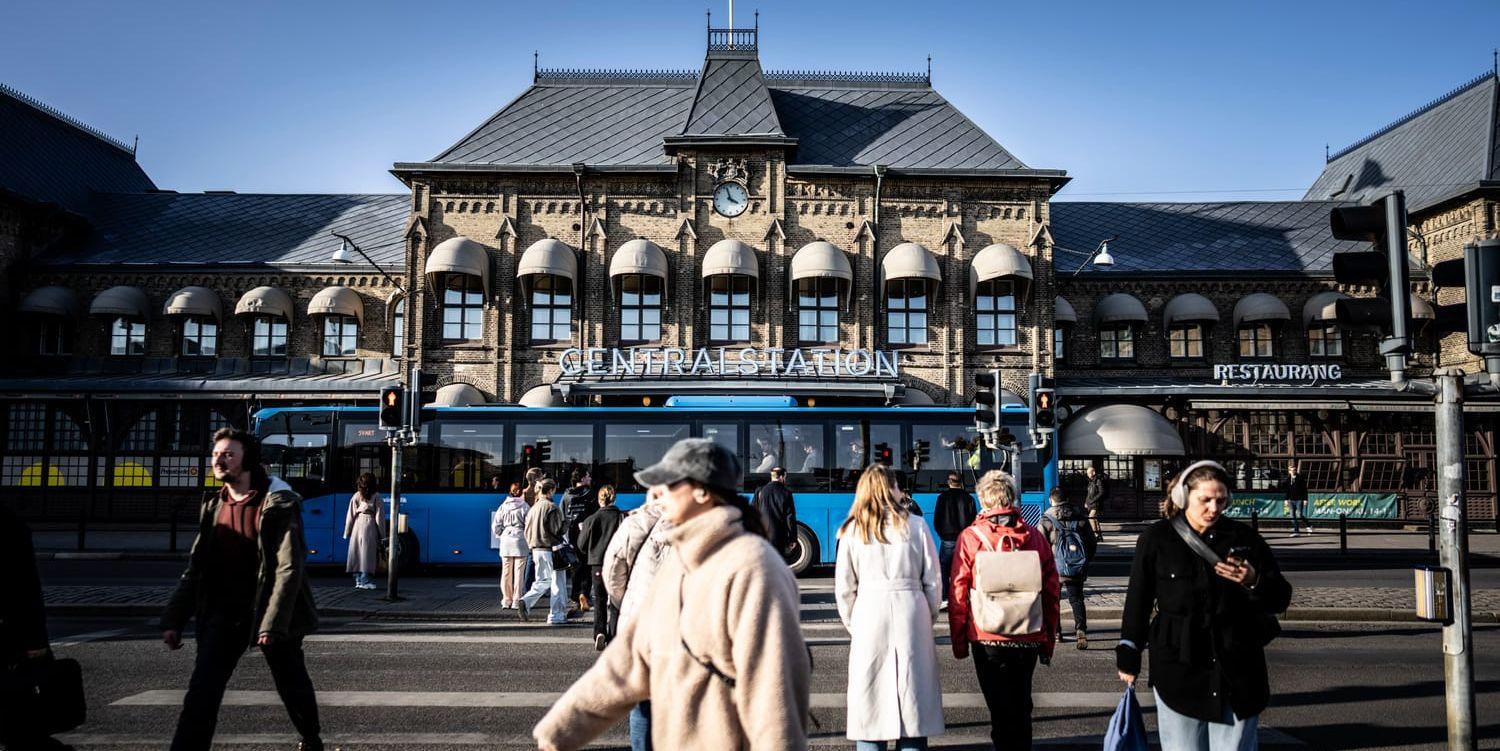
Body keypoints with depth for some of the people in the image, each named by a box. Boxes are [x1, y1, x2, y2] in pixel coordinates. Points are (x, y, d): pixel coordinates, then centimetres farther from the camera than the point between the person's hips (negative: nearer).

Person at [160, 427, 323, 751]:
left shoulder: (277, 505, -15)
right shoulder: (213, 507, 5)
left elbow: (290, 569, -20)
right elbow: (196, 568, 9)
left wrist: (272, 624, -25)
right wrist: (174, 620, 2)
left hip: (273, 612, -4)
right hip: (225, 612, 5)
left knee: (292, 685, 13)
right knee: (201, 691, -7)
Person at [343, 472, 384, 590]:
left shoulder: (356, 496, 7)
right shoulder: (376, 496, 0)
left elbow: (350, 515, 8)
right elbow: (379, 515, -1)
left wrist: (347, 532, 14)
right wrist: (381, 532, 4)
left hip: (357, 524, 3)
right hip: (370, 525, -3)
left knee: (356, 553, 8)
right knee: (367, 554, -4)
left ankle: (358, 580, 12)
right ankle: (364, 580, -8)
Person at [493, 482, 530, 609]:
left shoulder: (503, 506, 4)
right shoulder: (524, 506, -6)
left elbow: (496, 525, 5)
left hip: (506, 541, 3)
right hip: (520, 540, -3)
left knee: (506, 572, 10)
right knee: (519, 572, 2)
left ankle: (506, 601, 15)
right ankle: (516, 601, 2)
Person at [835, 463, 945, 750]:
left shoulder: (853, 530, 4)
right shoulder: (916, 525, 3)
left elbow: (844, 588, 3)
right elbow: (932, 581, 3)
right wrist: (930, 619, 14)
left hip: (869, 615, 0)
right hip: (911, 612, 0)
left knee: (869, 705, 6)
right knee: (913, 703, 8)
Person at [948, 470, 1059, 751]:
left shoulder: (970, 537, -8)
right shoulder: (1035, 537, 0)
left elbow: (958, 593, -7)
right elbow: (1051, 593, 4)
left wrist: (959, 642, 2)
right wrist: (1049, 641, 14)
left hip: (988, 639, -3)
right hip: (1029, 640, 3)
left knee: (1001, 711, 5)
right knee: (1021, 708, 20)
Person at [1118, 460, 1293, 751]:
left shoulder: (1244, 538, 3)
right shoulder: (1156, 539, -1)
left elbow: (1281, 599, 7)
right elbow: (1138, 601, 5)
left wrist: (1254, 582, -15)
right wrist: (1128, 657, 7)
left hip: (1237, 669, 2)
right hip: (1177, 669, -1)